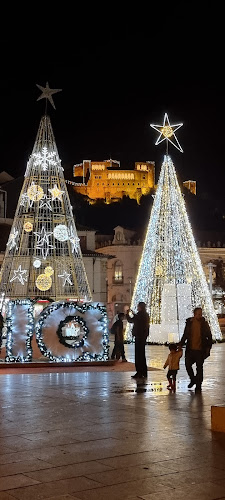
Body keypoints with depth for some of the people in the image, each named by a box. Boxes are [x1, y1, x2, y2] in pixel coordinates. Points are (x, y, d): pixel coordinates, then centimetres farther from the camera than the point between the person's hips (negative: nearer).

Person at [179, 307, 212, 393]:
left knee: (199, 368, 5)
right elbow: (185, 335, 12)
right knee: (188, 365, -1)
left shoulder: (204, 324, -4)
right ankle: (193, 379, 25)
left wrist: (208, 347, -5)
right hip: (190, 349, 2)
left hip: (200, 350, -2)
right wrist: (181, 344, 7)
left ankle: (198, 386, 16)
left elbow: (209, 337, 1)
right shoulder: (189, 323, 1)